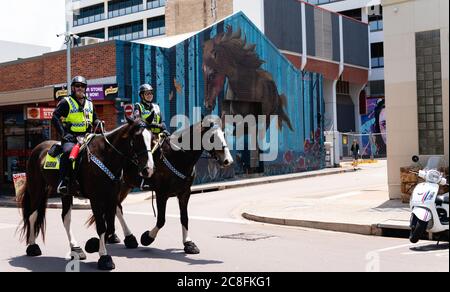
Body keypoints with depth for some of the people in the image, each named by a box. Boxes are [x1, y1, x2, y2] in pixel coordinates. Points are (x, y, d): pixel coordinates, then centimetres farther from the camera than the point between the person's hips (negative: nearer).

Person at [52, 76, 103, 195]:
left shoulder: (89, 103, 20)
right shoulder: (66, 102, 3)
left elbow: (95, 119, 30)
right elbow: (55, 118, -4)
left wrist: (98, 123, 5)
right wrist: (63, 133, -15)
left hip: (86, 136, 5)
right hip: (70, 137, -5)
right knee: (68, 151, -34)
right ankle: (63, 182, -31)